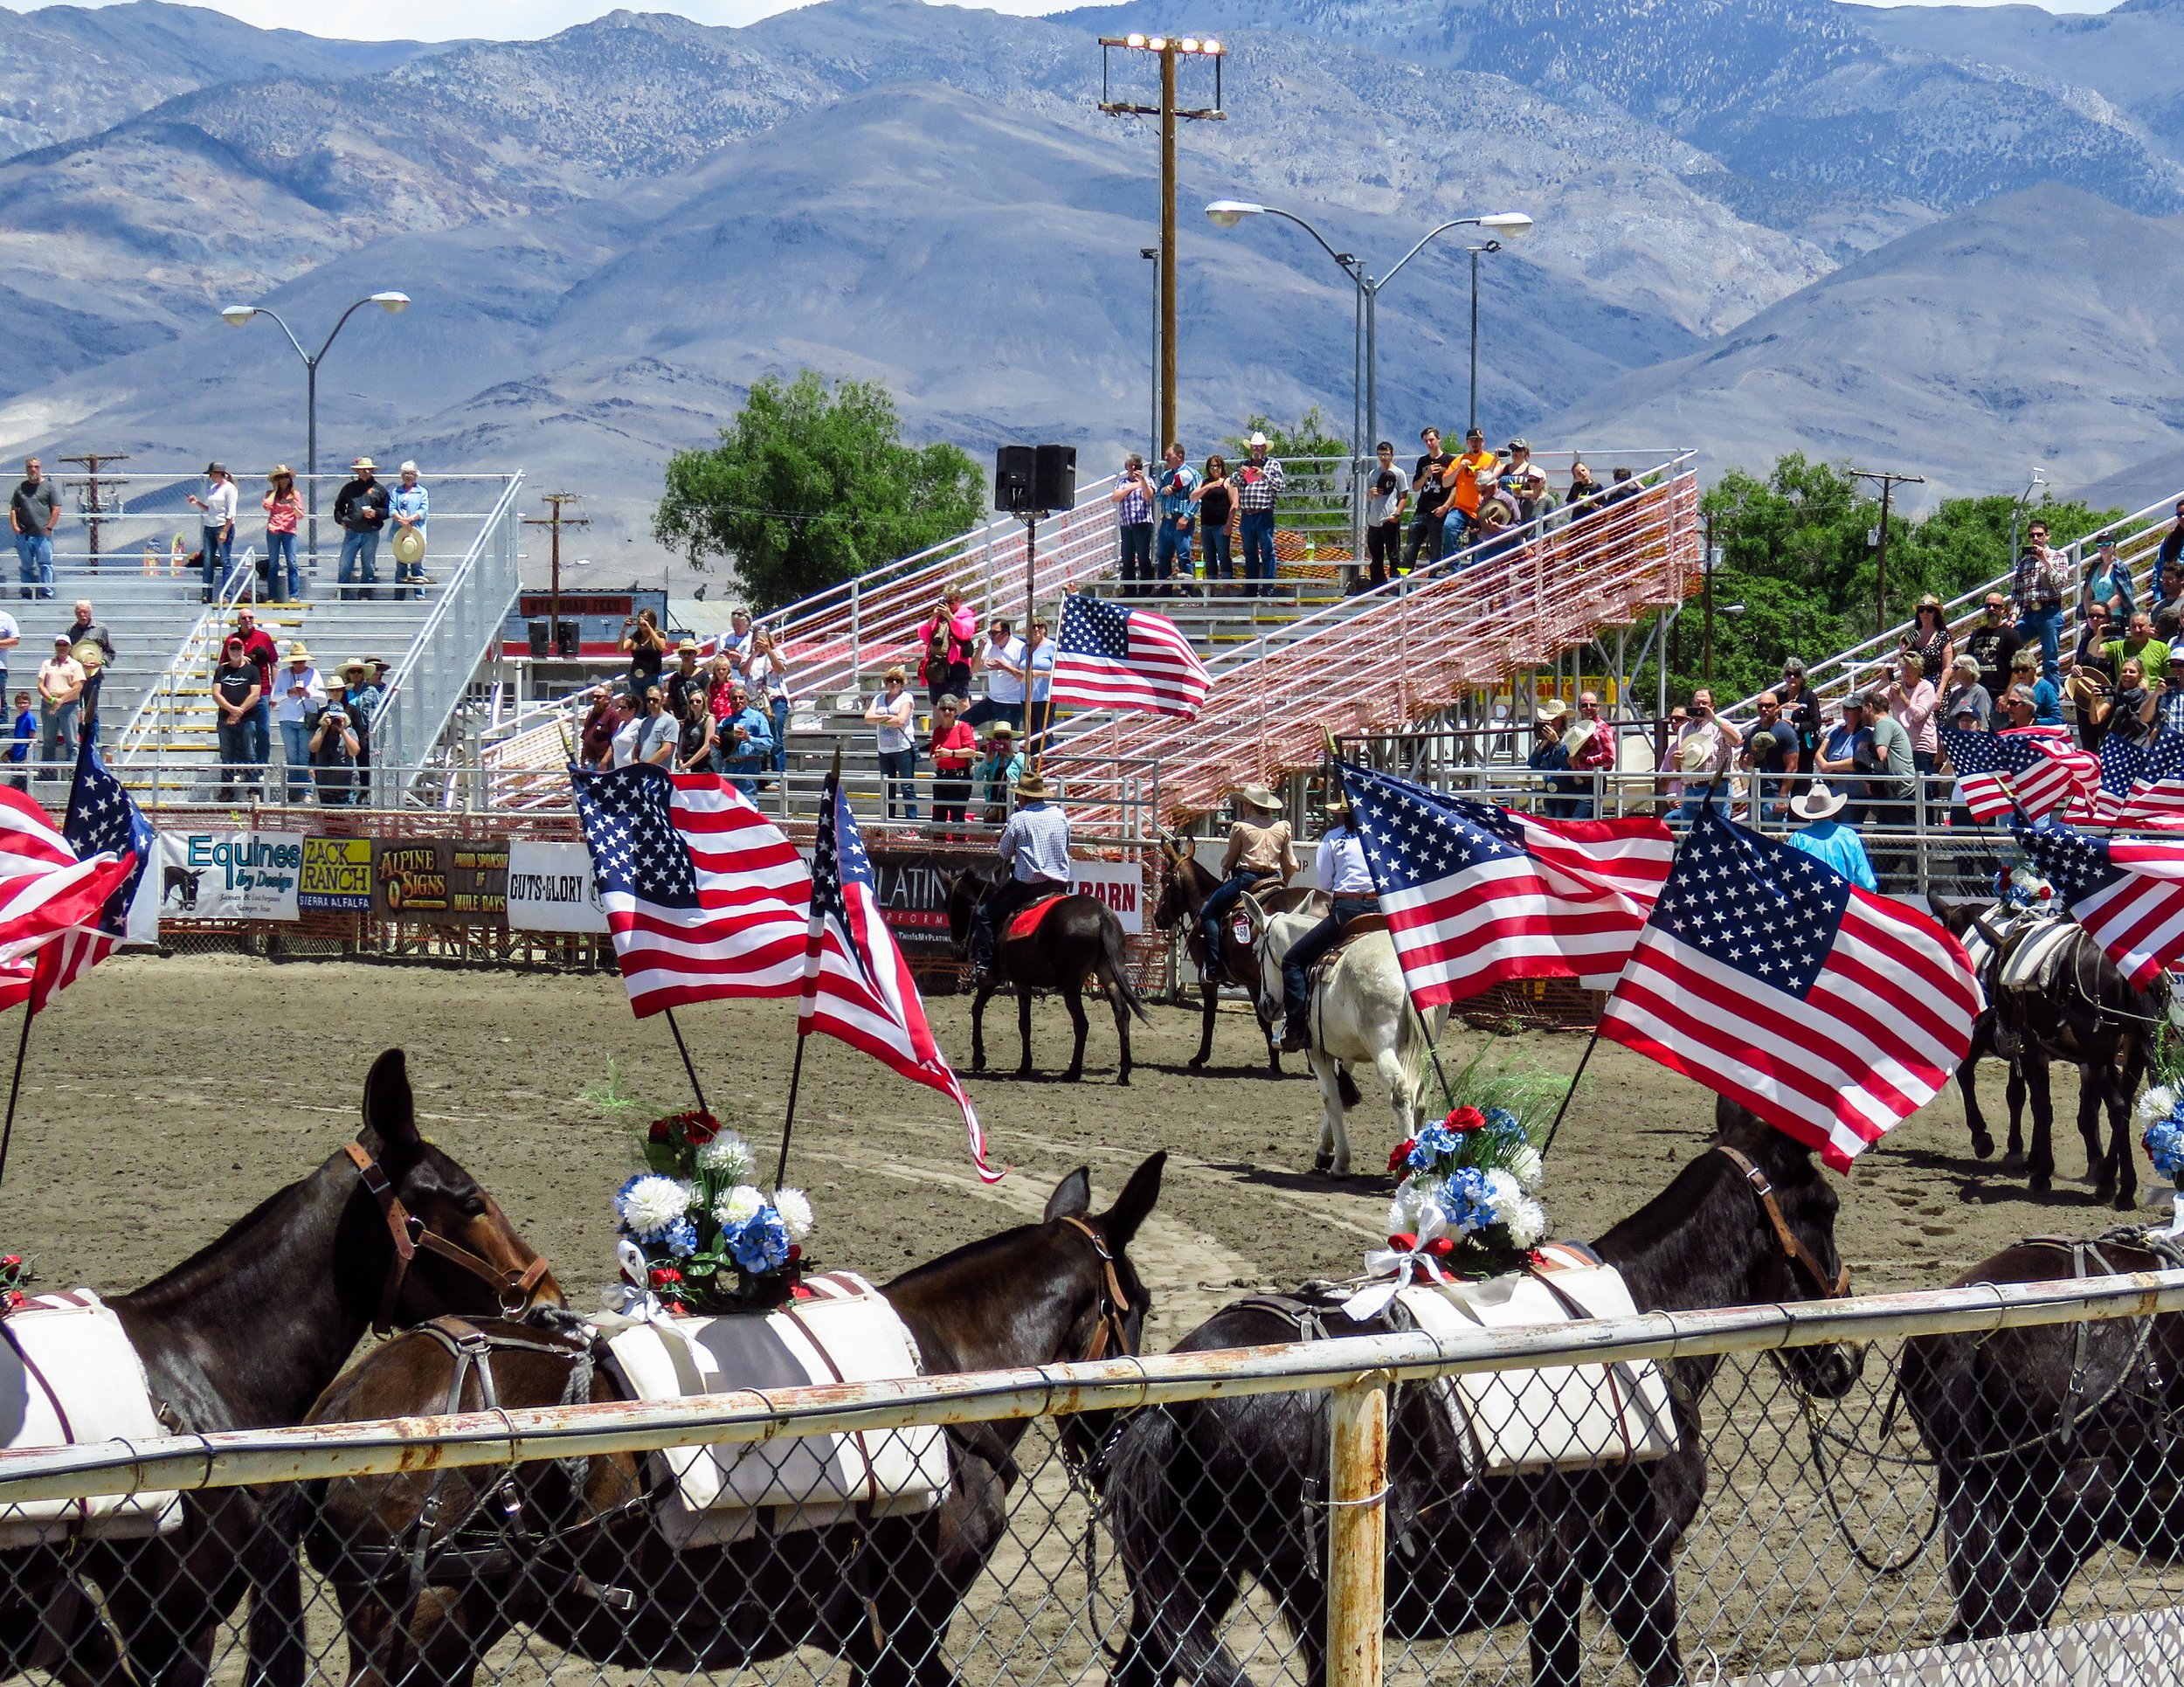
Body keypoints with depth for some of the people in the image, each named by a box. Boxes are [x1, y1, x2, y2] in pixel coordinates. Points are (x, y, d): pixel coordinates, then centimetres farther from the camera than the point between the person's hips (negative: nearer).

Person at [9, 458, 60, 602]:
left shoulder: (49, 487, 4)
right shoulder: (20, 488, 14)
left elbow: (56, 509, 1)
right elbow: (14, 509, 16)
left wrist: (49, 527, -8)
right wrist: (14, 525, 1)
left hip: (43, 534, -3)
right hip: (24, 535, 3)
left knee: (45, 564, -6)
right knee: (26, 566, 7)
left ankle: (46, 593, -3)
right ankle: (26, 593, 14)